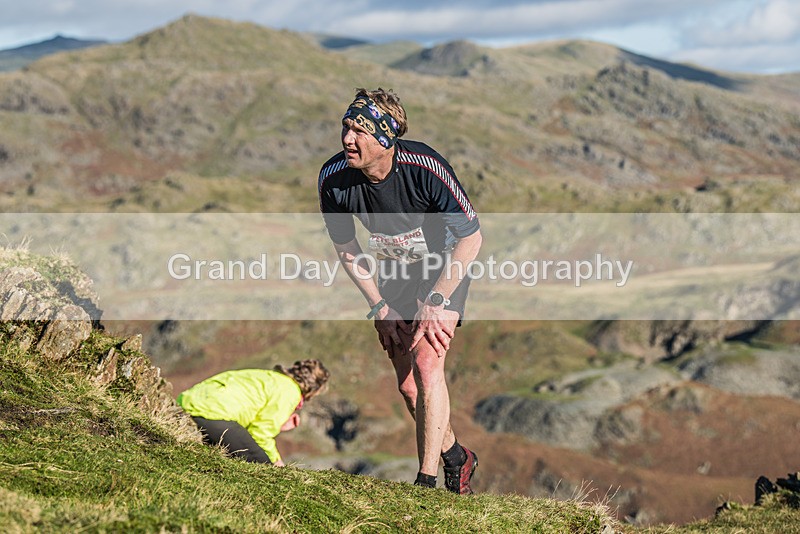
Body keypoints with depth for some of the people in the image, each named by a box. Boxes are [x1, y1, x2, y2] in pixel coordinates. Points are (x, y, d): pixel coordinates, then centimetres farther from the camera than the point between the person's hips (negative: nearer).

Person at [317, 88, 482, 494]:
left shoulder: (425, 167, -34)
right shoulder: (333, 178, -22)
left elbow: (470, 239, -23)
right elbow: (346, 248, -3)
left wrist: (436, 302, -25)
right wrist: (379, 307, -6)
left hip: (444, 266, -4)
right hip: (394, 271, 4)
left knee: (425, 363, -21)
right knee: (407, 385, 5)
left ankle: (427, 481, -15)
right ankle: (455, 457, 31)